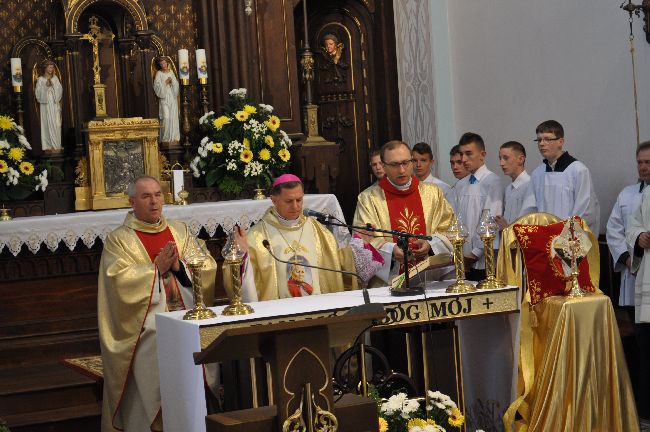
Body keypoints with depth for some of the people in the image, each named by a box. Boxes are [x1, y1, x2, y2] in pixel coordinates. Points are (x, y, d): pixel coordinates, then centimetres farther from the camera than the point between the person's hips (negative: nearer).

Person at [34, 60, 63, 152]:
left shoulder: (55, 78, 12)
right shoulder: (40, 79, 3)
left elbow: (60, 90, 9)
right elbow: (38, 92, -3)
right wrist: (45, 86, -13)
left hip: (55, 104, 3)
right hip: (45, 104, -3)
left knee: (56, 124, -4)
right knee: (47, 124, -5)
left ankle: (56, 145, -1)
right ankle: (48, 146, -4)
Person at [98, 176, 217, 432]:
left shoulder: (180, 231, 18)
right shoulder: (118, 239, 6)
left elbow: (208, 267, 9)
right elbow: (120, 281, -9)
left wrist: (179, 266, -8)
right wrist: (157, 269, -12)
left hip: (188, 313, 3)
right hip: (146, 321, -3)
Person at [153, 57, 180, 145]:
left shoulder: (171, 72, 13)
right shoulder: (159, 73, 0)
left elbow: (176, 83, 11)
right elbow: (157, 85, -8)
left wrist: (172, 81, -8)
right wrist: (165, 82, -14)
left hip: (172, 96, 4)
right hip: (164, 97, -4)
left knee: (174, 116, 2)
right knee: (166, 117, -11)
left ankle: (174, 137, 6)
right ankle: (166, 138, -9)